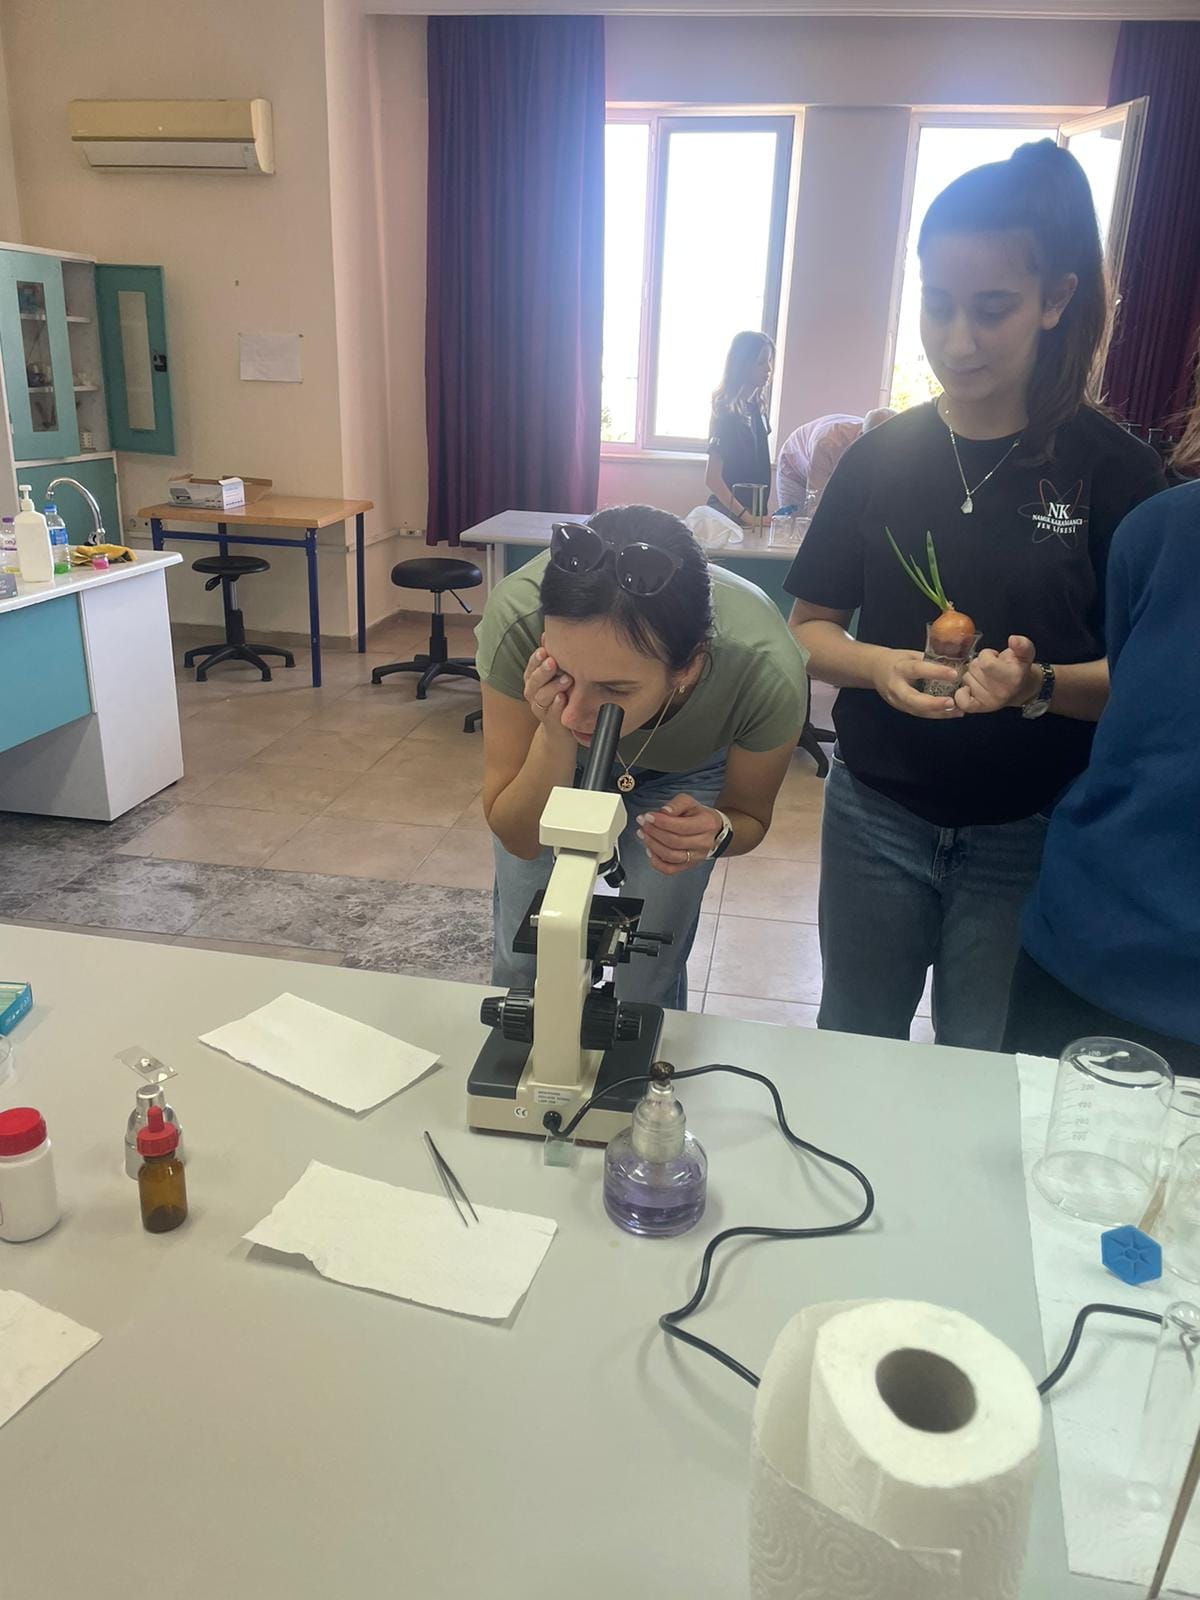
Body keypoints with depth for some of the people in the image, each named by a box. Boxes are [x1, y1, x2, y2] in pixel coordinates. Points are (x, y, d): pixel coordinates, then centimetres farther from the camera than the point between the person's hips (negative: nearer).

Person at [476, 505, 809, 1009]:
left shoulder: (768, 675, -39)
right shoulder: (516, 619, -39)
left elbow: (748, 815, -15)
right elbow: (518, 840, -27)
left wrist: (715, 831, -37)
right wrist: (554, 735, -44)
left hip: (681, 774, 0)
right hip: (548, 758, 1)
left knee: (644, 987, 2)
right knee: (522, 968, 8)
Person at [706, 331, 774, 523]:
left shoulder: (757, 409, 8)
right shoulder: (728, 413, -14)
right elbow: (712, 479, -18)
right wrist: (746, 516, -23)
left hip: (754, 510, 7)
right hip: (730, 512, -7)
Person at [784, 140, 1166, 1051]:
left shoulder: (1114, 471, -8)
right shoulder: (880, 458, -1)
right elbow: (809, 627, 2)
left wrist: (1039, 685, -26)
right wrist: (876, 665, -19)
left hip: (1030, 836, -2)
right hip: (876, 818, 2)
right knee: (853, 1052, 19)